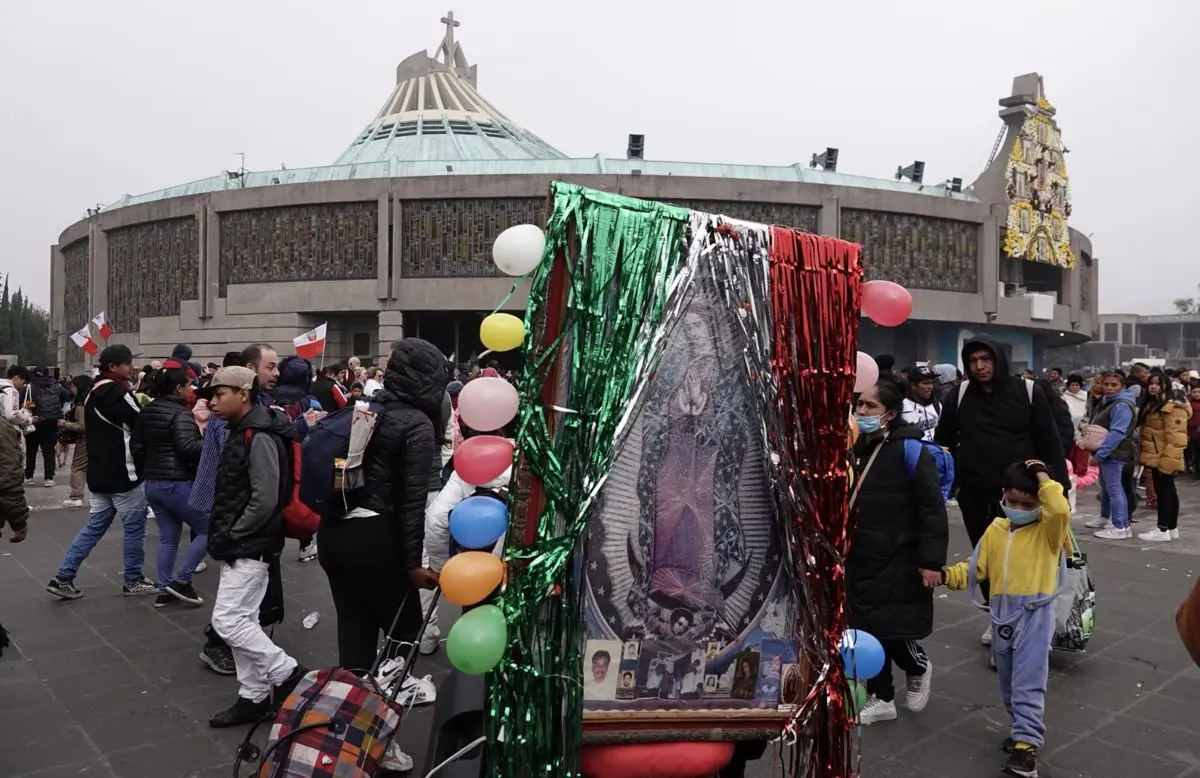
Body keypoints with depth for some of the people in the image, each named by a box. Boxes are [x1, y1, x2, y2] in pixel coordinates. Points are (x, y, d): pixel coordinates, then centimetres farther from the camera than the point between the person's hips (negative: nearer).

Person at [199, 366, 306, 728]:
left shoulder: (260, 437, -19)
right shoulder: (240, 432, 13)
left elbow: (265, 501, -24)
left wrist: (231, 536, -15)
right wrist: (225, 536, 11)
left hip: (250, 547, -10)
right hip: (238, 547, 10)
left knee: (228, 620, -8)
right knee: (241, 621, 13)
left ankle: (288, 674, 4)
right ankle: (254, 696, 22)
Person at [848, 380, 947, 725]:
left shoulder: (909, 449, -14)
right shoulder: (855, 447, 7)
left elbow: (933, 508, -15)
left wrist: (931, 560, -18)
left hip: (898, 560, -6)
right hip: (860, 558, 7)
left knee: (890, 629, -1)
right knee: (867, 629, 11)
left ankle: (918, 668, 32)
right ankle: (881, 698, 27)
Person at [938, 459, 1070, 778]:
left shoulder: (1048, 529, -7)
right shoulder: (995, 530, 7)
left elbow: (1061, 511, -31)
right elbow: (975, 569, 10)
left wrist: (1043, 478, -20)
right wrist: (946, 574, -5)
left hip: (1035, 616, -6)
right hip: (1002, 616, 6)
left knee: (1028, 683, -8)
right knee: (1008, 683, 18)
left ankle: (1026, 746, -5)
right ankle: (1024, 729, 36)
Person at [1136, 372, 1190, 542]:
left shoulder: (1173, 406, -16)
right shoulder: (1152, 404, 17)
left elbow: (1175, 437, -22)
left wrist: (1167, 460, -25)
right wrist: (1147, 459, 21)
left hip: (1163, 458, -10)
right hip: (1156, 457, 10)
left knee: (1163, 491, -6)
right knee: (1169, 491, 14)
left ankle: (1162, 530, -3)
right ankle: (1172, 528, 21)